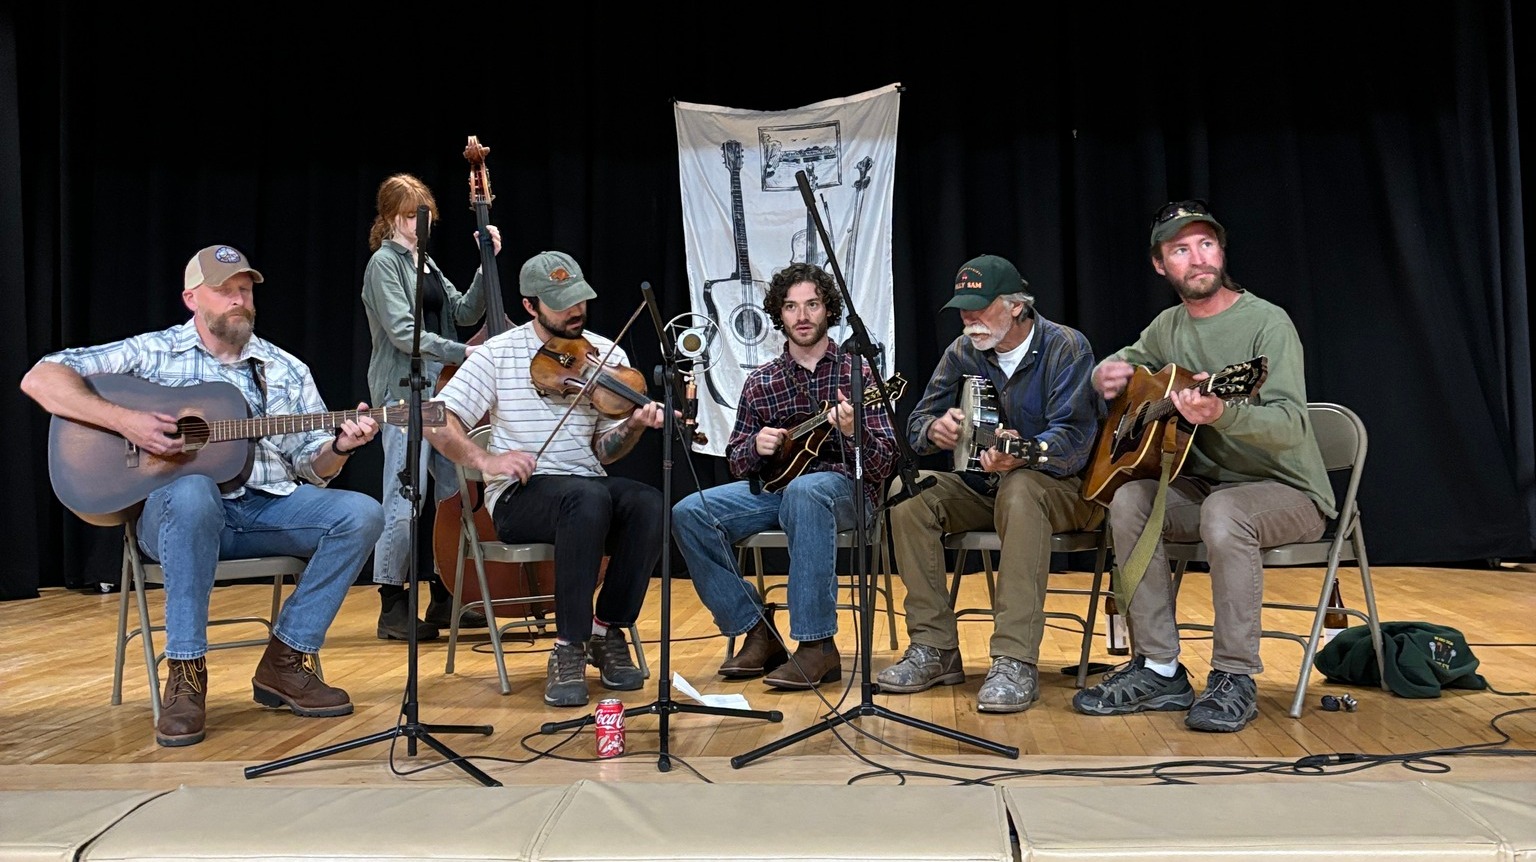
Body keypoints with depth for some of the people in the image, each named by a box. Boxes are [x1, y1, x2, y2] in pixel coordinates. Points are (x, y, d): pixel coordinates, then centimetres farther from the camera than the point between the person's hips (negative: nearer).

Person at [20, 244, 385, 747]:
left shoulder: (286, 371, 14)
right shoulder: (153, 353, 6)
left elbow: (312, 468, 11)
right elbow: (40, 379, -3)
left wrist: (340, 446, -13)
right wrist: (123, 419, -17)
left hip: (269, 507, 4)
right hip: (175, 513, -3)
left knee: (362, 514, -22)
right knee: (193, 493, -40)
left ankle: (287, 660, -11)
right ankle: (185, 673, -28)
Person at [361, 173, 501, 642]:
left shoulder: (427, 264, 18)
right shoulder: (384, 263, -5)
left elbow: (464, 312, 12)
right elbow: (403, 332, -15)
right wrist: (462, 352, -21)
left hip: (439, 388, 8)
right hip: (404, 392, -8)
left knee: (453, 493, 9)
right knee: (406, 500, -8)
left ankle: (443, 600, 19)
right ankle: (393, 608, 2)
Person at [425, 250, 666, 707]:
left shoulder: (607, 356, 7)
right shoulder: (497, 354, 0)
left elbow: (604, 450, 6)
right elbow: (436, 420, -4)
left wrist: (633, 427, -15)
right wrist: (485, 459, -18)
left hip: (589, 487, 4)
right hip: (520, 497, -3)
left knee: (649, 503, -30)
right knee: (588, 498, -38)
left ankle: (607, 631, -10)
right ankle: (569, 648, -25)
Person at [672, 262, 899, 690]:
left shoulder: (857, 371, 1)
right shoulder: (761, 381, 10)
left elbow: (886, 465, -5)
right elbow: (736, 463, 14)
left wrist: (854, 432, -25)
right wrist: (756, 447, -8)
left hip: (845, 489, -4)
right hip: (776, 487, 4)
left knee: (804, 491, -40)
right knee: (689, 513, -18)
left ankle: (817, 647, -32)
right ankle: (758, 633, -7)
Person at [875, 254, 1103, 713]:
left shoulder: (1065, 347, -11)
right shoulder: (962, 351, 4)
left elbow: (1074, 439, -22)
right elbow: (917, 422, 2)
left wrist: (1025, 455, -43)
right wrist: (935, 429, -24)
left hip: (1063, 488, -5)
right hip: (981, 487, 5)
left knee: (1020, 490, -39)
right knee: (908, 491, -20)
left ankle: (1016, 662, -39)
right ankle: (935, 649, -17)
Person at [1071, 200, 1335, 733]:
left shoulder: (1267, 323, -15)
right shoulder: (1169, 327, 6)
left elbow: (1291, 426, -27)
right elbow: (1124, 362, 25)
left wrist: (1223, 414, -48)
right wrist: (1107, 374, -1)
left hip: (1289, 491, -6)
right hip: (1208, 483, 6)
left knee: (1224, 512, -37)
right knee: (1130, 499, -20)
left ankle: (1235, 680, -22)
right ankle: (1160, 670, -12)